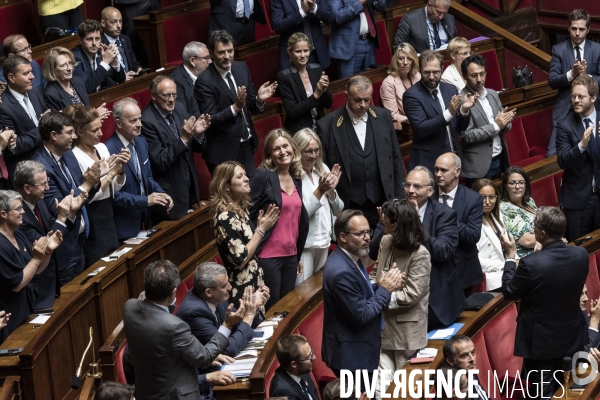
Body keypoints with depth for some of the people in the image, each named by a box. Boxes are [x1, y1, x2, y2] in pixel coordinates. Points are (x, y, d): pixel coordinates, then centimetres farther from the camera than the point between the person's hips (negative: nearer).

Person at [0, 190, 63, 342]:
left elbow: (37, 270, 12)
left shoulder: (18, 235, 5)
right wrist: (37, 258, -21)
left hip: (26, 308, 9)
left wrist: (48, 250, -5)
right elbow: (16, 284, -22)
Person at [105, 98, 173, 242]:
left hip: (144, 220, 7)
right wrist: (145, 200, -22)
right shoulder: (108, 150, -20)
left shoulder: (141, 142, 5)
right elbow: (113, 193, -20)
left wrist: (160, 194, -3)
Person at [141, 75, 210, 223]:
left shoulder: (179, 109, 2)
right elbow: (159, 161, -21)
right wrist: (183, 139, -28)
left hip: (189, 189, 7)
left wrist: (198, 134, -14)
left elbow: (197, 148, 8)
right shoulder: (147, 121, -19)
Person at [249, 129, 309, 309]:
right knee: (270, 308, -1)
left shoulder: (296, 178, 10)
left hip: (291, 255, 7)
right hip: (267, 255, -7)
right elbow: (248, 215, -12)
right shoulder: (262, 176, -10)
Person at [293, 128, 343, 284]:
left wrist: (331, 189, -9)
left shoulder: (323, 170, 7)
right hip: (304, 244, -7)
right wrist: (320, 190, -22)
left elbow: (338, 211, 10)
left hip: (324, 243, 7)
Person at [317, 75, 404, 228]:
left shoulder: (383, 117, 5)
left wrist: (398, 198, 9)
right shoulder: (327, 125, -6)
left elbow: (395, 159, 11)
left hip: (382, 205, 3)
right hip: (346, 209, -3)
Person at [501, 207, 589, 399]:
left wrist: (510, 255, -3)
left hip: (541, 340, -5)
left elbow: (509, 293, -12)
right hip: (571, 337, 5)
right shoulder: (581, 255, -13)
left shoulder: (530, 264, -30)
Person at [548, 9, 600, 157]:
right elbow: (552, 81, -6)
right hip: (565, 109, 0)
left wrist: (587, 76, -21)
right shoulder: (558, 49, 0)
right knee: (553, 154, -9)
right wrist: (572, 74, -23)